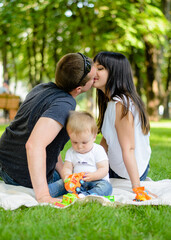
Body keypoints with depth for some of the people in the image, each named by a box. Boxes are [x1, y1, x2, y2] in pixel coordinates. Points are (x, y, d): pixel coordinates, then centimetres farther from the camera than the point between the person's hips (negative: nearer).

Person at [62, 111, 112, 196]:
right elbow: (67, 168, 4)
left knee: (106, 186, -34)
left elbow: (104, 169, -8)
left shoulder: (98, 150, -2)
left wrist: (93, 176, -29)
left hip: (96, 181, -4)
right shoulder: (70, 152, 9)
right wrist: (66, 176, -22)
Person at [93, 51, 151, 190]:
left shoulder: (121, 104, -24)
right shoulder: (109, 102, 5)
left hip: (130, 173, -8)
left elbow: (128, 149, -27)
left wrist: (137, 188, -27)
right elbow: (106, 140, 7)